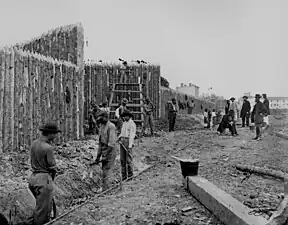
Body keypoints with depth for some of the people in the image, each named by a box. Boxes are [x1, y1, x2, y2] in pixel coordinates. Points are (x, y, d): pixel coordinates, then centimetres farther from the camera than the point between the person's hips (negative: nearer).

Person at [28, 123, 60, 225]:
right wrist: (52, 178, 6)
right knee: (42, 209, 4)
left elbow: (33, 162, 8)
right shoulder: (48, 148, -19)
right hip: (44, 179, -8)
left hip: (33, 177, 9)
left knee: (48, 205, 22)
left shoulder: (34, 143, 6)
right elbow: (52, 168, -11)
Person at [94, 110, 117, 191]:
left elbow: (112, 143, -19)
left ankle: (105, 189, -2)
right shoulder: (101, 127, 13)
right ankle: (105, 189, 22)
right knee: (104, 172, 13)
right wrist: (98, 156, 14)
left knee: (106, 173, -7)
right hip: (104, 154, 8)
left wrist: (106, 155, -19)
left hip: (110, 153, -8)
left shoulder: (111, 126, -14)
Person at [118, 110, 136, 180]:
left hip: (128, 141, -7)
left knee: (129, 159, -4)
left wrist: (130, 145, -22)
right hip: (122, 141, 7)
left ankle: (130, 174, 8)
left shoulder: (132, 124, -7)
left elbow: (132, 135, -15)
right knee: (122, 159, 6)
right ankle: (124, 175, 11)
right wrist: (119, 137, 6)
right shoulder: (124, 123, 18)